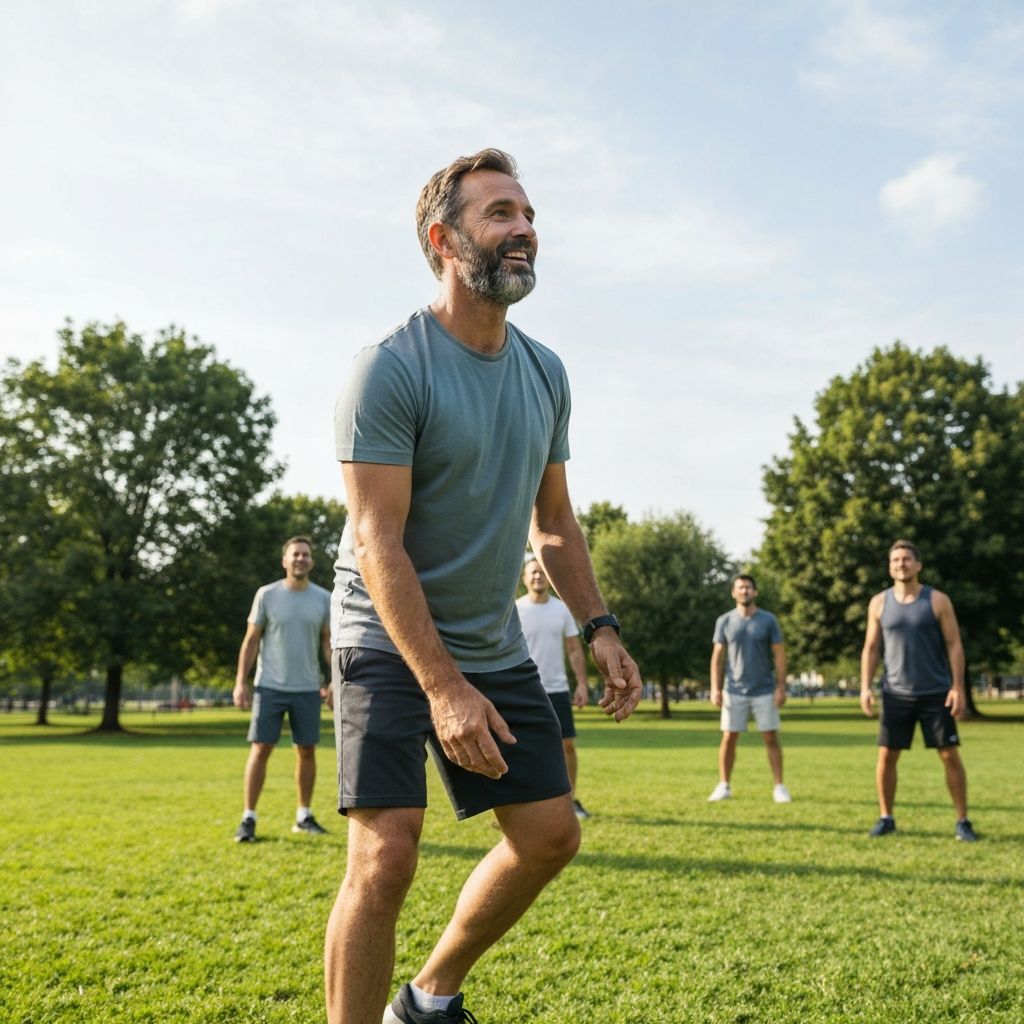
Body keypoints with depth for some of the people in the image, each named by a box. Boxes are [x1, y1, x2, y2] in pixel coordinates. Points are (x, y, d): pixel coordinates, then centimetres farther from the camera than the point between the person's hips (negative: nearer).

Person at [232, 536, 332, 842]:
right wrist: (240, 682, -4)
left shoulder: (323, 598, 4)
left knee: (307, 750, 6)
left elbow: (328, 642, 8)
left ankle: (304, 816, 19)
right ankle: (248, 819, 4)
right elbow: (251, 640, 2)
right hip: (269, 687, -2)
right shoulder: (266, 595, -1)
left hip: (308, 688, 2)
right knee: (260, 748, -3)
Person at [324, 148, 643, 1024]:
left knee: (551, 835, 9)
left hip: (495, 644, 7)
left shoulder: (545, 372, 6)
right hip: (390, 640, -7)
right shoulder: (390, 368, -16)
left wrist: (600, 628, 4)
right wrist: (443, 687, -26)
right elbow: (377, 543, -21)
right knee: (387, 853, -15)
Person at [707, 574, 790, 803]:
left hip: (764, 691, -1)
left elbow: (779, 655, 0)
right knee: (728, 738, 1)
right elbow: (718, 657, 5)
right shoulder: (724, 621, 3)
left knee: (771, 738, 0)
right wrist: (715, 688, -2)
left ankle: (779, 787, 8)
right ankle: (724, 786, 12)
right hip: (734, 691, 1)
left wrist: (781, 687, -7)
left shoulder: (768, 620, 0)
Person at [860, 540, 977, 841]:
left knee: (950, 755, -1)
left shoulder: (938, 601, -2)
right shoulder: (879, 603, 4)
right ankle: (886, 818, 15)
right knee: (886, 756, 1)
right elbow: (871, 648, 7)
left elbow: (954, 645, -3)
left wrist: (958, 687, -11)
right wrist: (865, 687, -3)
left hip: (936, 693, -2)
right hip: (896, 694, 2)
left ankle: (963, 821, 10)